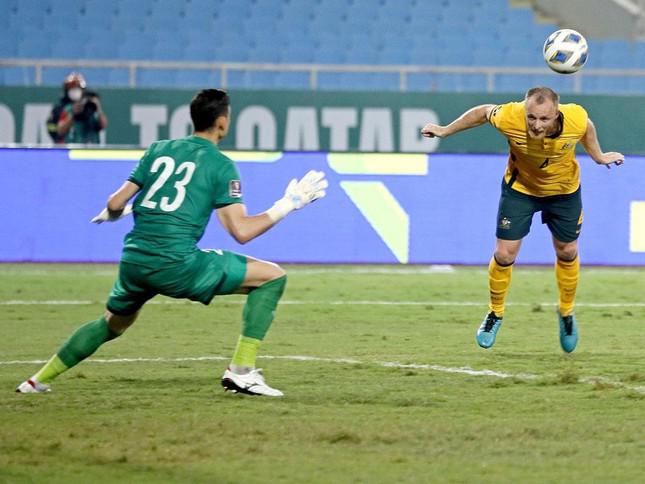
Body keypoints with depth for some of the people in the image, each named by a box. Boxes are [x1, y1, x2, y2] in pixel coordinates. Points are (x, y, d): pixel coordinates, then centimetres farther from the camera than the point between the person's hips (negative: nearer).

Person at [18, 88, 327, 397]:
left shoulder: (159, 150, 14)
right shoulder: (220, 165, 0)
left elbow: (116, 203, 13)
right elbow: (241, 231, -7)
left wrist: (109, 215, 37)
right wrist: (287, 205, 4)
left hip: (133, 261, 6)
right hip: (177, 264, -6)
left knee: (114, 323, 34)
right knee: (272, 277, 3)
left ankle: (39, 380, 36)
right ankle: (241, 371, -3)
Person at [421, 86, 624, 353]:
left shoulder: (576, 119, -34)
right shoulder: (509, 117, -36)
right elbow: (482, 112, -13)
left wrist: (598, 156, 8)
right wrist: (445, 130, -2)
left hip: (564, 189, 1)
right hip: (520, 188, -1)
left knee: (567, 252, 13)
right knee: (504, 254, -4)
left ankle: (566, 313, 38)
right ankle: (495, 313, 22)